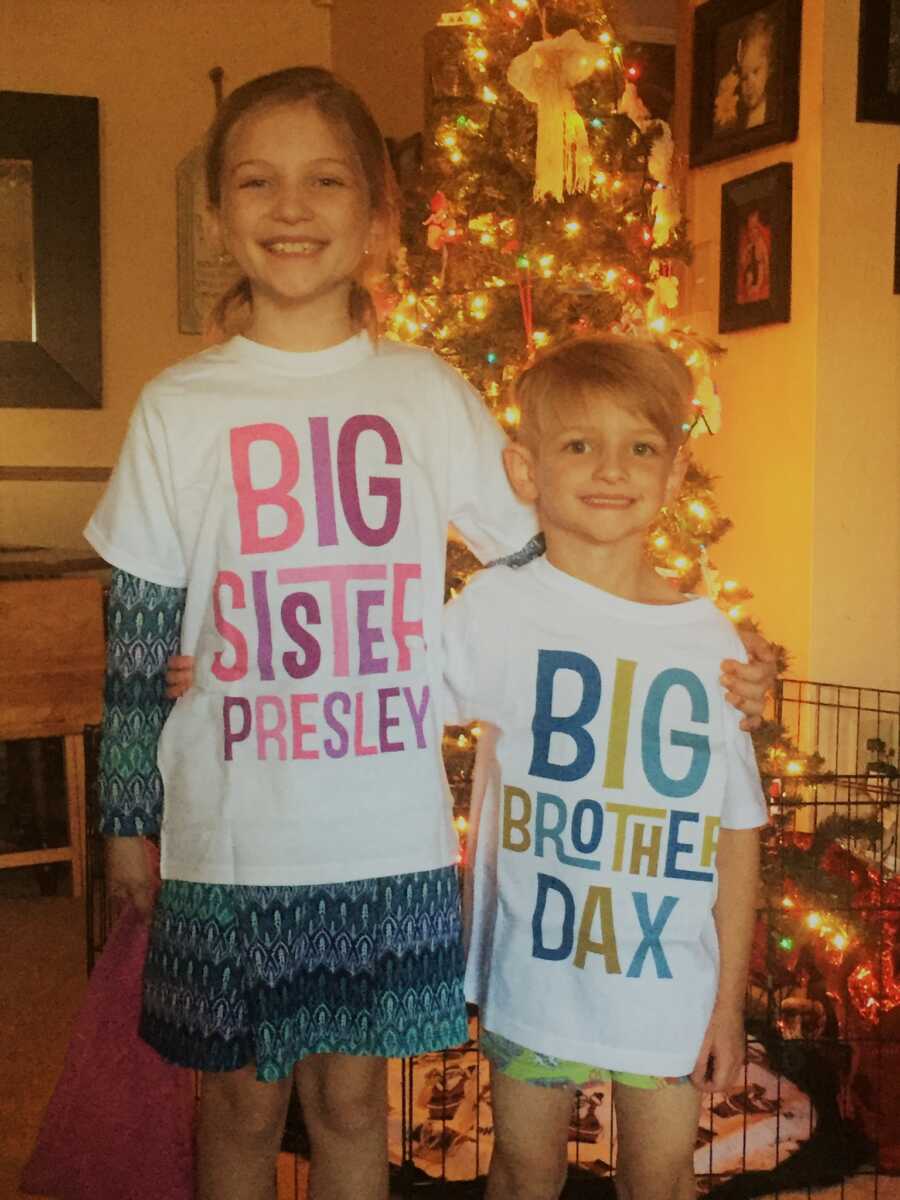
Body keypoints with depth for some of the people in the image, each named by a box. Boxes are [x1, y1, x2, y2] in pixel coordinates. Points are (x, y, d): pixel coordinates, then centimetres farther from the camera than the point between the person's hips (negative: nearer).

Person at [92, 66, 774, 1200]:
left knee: (351, 1096, 15)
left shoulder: (429, 394, 0)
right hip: (231, 832, 0)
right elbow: (138, 639, 1)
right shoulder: (180, 406, -2)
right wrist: (126, 820, 3)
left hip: (390, 836, 1)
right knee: (242, 1099, 14)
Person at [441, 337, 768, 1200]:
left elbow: (737, 832, -1)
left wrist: (730, 1001, 2)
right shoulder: (500, 608, -10)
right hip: (537, 964, -1)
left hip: (672, 980, 1)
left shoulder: (709, 641, -5)